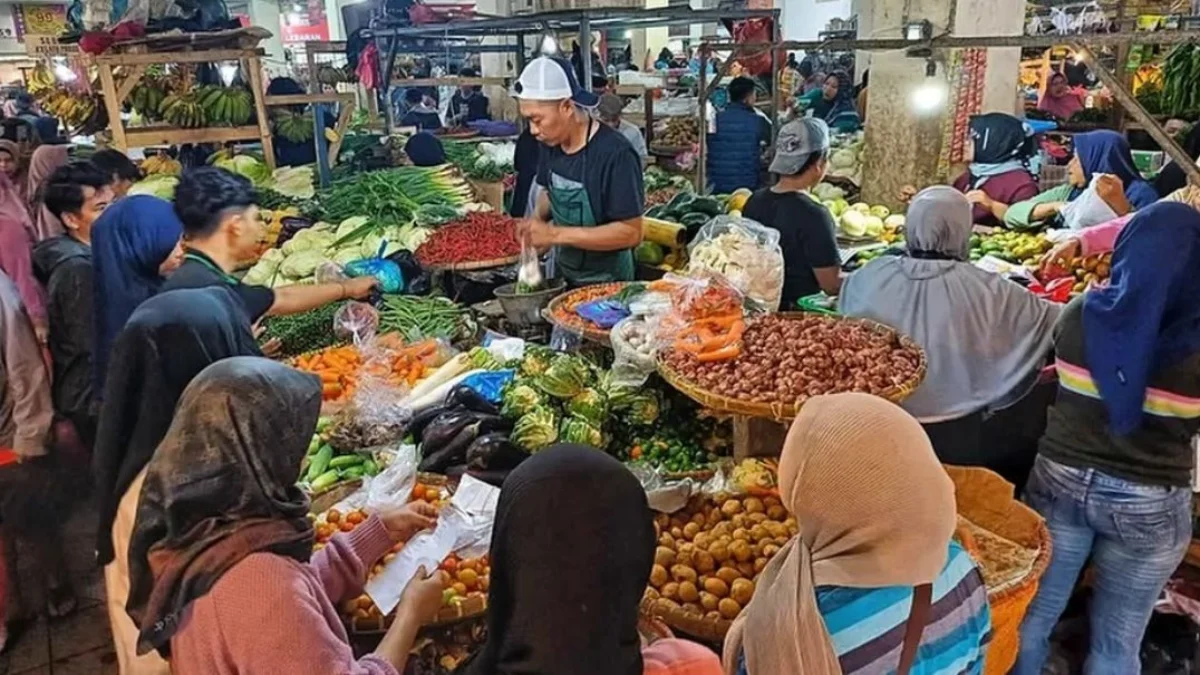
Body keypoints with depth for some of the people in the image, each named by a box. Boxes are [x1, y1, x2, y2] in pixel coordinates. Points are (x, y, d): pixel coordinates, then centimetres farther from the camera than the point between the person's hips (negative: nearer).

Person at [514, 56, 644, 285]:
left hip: (606, 284, -6)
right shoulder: (551, 143, -3)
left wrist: (557, 234, -27)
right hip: (563, 276, 7)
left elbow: (631, 232, -25)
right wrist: (539, 216, -7)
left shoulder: (615, 155, -24)